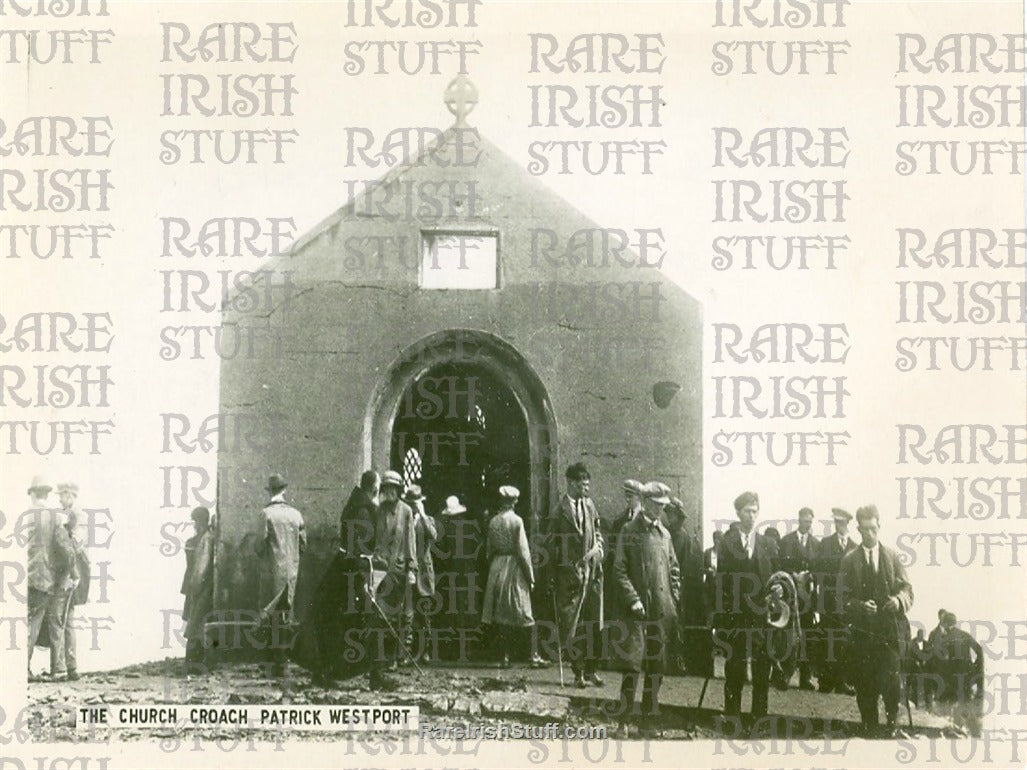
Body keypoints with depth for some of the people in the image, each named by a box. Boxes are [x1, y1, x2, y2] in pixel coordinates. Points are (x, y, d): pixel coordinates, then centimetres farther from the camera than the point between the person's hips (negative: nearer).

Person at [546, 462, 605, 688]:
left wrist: (597, 547, 0)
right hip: (569, 572, -5)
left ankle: (590, 669, 15)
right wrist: (570, 566, -9)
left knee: (593, 621, 6)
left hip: (591, 568, 5)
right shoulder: (559, 509, -7)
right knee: (571, 623, -3)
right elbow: (551, 543, -6)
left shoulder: (589, 504, 10)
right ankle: (578, 672, 2)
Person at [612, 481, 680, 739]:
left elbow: (674, 571, 19)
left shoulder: (664, 534, 15)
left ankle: (648, 720, 17)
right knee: (633, 665, -11)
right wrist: (633, 600, -14)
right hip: (639, 611, -5)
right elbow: (620, 570, -6)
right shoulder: (629, 531, -1)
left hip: (662, 611, 5)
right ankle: (623, 720, -4)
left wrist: (674, 601, 9)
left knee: (656, 668, 8)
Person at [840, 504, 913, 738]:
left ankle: (891, 724, 8)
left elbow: (906, 588, 6)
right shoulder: (850, 560, 6)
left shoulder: (892, 556, 10)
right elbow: (844, 596, 3)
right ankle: (869, 727, 12)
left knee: (890, 679, -9)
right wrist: (860, 605, -17)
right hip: (862, 629, 0)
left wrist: (899, 600, -15)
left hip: (890, 628, 0)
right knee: (864, 682, 1)